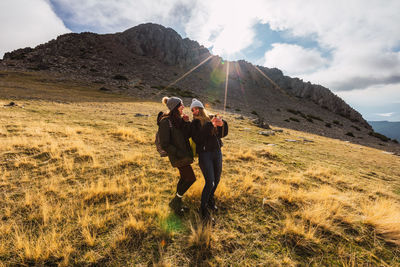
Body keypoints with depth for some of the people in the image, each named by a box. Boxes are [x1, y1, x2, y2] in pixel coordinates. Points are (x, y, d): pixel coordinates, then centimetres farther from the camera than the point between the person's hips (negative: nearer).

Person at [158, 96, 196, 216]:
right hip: (178, 156, -9)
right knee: (191, 178, -2)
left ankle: (178, 203, 36)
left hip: (184, 154, 9)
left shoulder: (178, 119, 8)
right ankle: (175, 202, 17)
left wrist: (187, 122, -4)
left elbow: (187, 135, 9)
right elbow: (164, 144, -20)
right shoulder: (165, 122, -19)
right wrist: (179, 154, -20)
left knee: (184, 179, 18)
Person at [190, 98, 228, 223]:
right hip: (204, 153, -4)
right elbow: (196, 138, -18)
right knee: (210, 182, -10)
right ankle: (203, 208, 11)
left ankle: (210, 199, 42)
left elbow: (223, 134, 2)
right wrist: (210, 125, -23)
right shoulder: (194, 123, -1)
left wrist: (222, 124, -19)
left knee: (217, 180, 14)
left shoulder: (212, 118, 7)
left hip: (217, 152, 5)